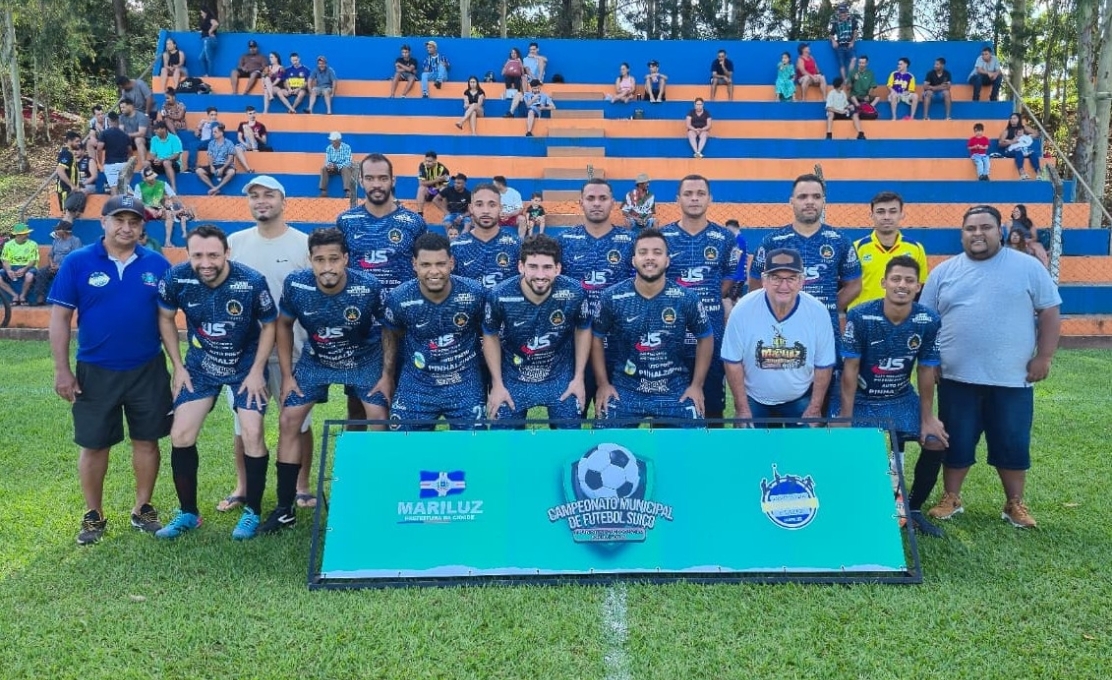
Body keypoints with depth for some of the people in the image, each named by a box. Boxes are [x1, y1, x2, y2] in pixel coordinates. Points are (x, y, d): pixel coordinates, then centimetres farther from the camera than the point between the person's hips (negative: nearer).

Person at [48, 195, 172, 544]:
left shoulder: (157, 264, -2)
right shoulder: (77, 262, -6)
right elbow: (60, 317, -4)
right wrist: (62, 370, -8)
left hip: (147, 371, 1)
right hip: (94, 372, -1)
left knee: (146, 440, 9)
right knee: (93, 445, 9)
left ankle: (142, 508, 26)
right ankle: (94, 515, 25)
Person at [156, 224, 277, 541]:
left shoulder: (252, 282, -24)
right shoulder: (177, 278, -19)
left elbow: (269, 325, -9)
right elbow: (165, 318, 0)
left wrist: (257, 371, -12)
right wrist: (178, 366, -1)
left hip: (247, 364, -2)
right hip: (200, 364, 3)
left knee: (252, 434, -11)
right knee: (180, 435, -1)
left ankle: (252, 512, 9)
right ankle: (188, 513, 18)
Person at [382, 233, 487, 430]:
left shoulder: (475, 293, -17)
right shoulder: (399, 298, -15)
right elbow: (392, 336, 6)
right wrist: (387, 376, 11)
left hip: (466, 385, 0)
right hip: (415, 386, 1)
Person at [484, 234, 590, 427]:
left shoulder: (574, 293, -21)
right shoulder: (500, 296, -23)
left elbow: (583, 330, -1)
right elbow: (491, 336, -5)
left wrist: (579, 377, -2)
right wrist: (497, 383, -5)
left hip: (561, 377, 1)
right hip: (513, 378, 0)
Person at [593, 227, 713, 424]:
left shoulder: (686, 298, -7)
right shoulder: (612, 297, -7)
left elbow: (705, 338, 5)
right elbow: (597, 337, 5)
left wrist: (697, 385, 1)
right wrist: (603, 384, 1)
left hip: (676, 391, 0)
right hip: (624, 390, 0)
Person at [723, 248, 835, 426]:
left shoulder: (818, 312, -17)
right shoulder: (743, 310, -21)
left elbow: (823, 365, -5)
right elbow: (733, 362, -11)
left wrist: (815, 408, -5)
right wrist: (742, 408, -9)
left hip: (800, 398, 1)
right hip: (754, 398, -1)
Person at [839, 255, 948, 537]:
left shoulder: (929, 321, -13)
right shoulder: (860, 317, -21)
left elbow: (926, 371, -4)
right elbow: (850, 369, -17)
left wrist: (927, 418, -3)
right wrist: (845, 418, -18)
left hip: (902, 399, 3)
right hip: (862, 399, -3)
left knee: (936, 441, -9)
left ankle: (914, 508, 12)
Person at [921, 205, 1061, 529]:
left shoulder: (1028, 267, 1)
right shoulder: (944, 272, 5)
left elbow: (1049, 312, 1)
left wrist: (1044, 357, -6)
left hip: (1012, 379, -1)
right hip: (957, 378, 1)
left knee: (1013, 444, 8)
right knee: (956, 442, 9)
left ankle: (1015, 504, 24)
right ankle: (951, 498, 24)